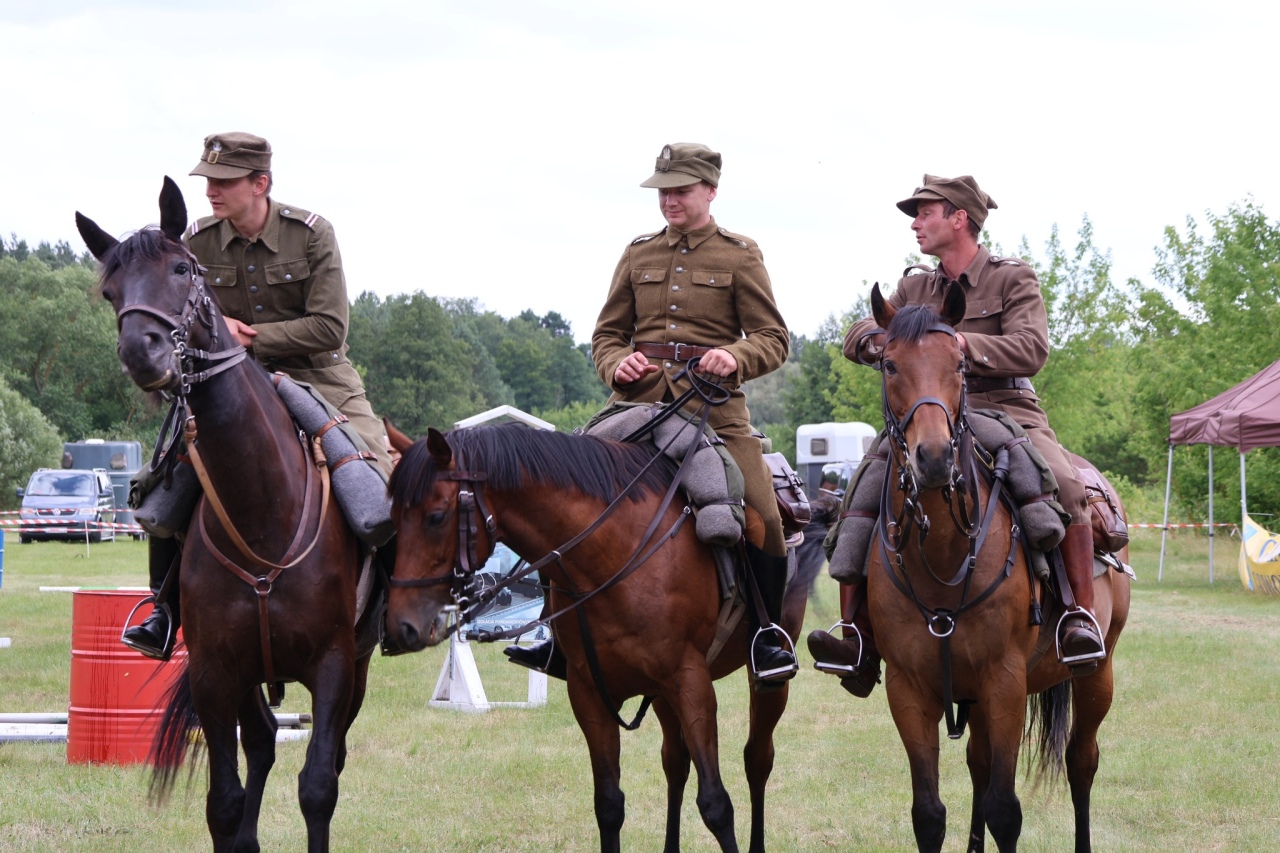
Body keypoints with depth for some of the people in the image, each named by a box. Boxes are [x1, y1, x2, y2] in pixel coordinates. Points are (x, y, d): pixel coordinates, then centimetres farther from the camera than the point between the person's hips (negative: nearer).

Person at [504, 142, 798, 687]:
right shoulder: (639, 255, 15)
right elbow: (607, 334, 18)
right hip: (640, 401, 3)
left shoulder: (739, 257, 6)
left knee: (761, 518, -18)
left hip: (713, 404, -3)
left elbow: (774, 339, 3)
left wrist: (735, 357, -18)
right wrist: (617, 365, -5)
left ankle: (768, 634, 4)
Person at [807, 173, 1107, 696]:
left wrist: (961, 343, -25)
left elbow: (1031, 350, -11)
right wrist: (880, 339, -15)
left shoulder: (1014, 280, 4)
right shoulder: (915, 287, 18)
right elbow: (857, 338, 11)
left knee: (1065, 485, -32)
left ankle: (1082, 618, -27)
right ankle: (856, 635, -18)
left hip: (1008, 414, -4)